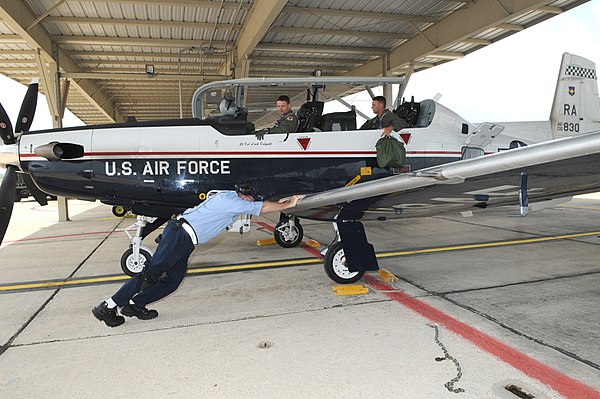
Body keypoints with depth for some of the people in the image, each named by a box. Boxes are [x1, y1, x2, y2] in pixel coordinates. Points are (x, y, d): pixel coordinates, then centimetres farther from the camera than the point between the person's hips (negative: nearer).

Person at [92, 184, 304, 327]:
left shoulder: (228, 195, 18)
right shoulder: (233, 201, -9)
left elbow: (261, 207, 31)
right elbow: (264, 207, -6)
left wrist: (283, 202, 31)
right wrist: (289, 204, 5)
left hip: (182, 237, 10)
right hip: (180, 234, -10)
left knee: (173, 280, 7)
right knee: (152, 273, -9)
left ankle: (133, 304, 12)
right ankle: (108, 307, -4)